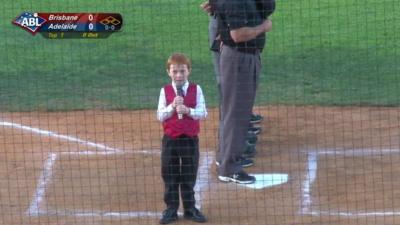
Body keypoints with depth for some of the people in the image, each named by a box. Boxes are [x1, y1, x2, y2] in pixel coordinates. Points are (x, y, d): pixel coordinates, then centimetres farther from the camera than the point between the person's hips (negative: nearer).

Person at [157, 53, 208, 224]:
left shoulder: (196, 90, -2)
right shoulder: (165, 91, -1)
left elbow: (203, 113, -7)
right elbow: (160, 116, -5)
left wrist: (188, 110, -22)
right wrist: (172, 107, -20)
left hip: (190, 139, 0)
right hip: (170, 139, 0)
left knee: (189, 176, 9)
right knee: (170, 176, 7)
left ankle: (190, 208, 20)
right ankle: (171, 209, 16)